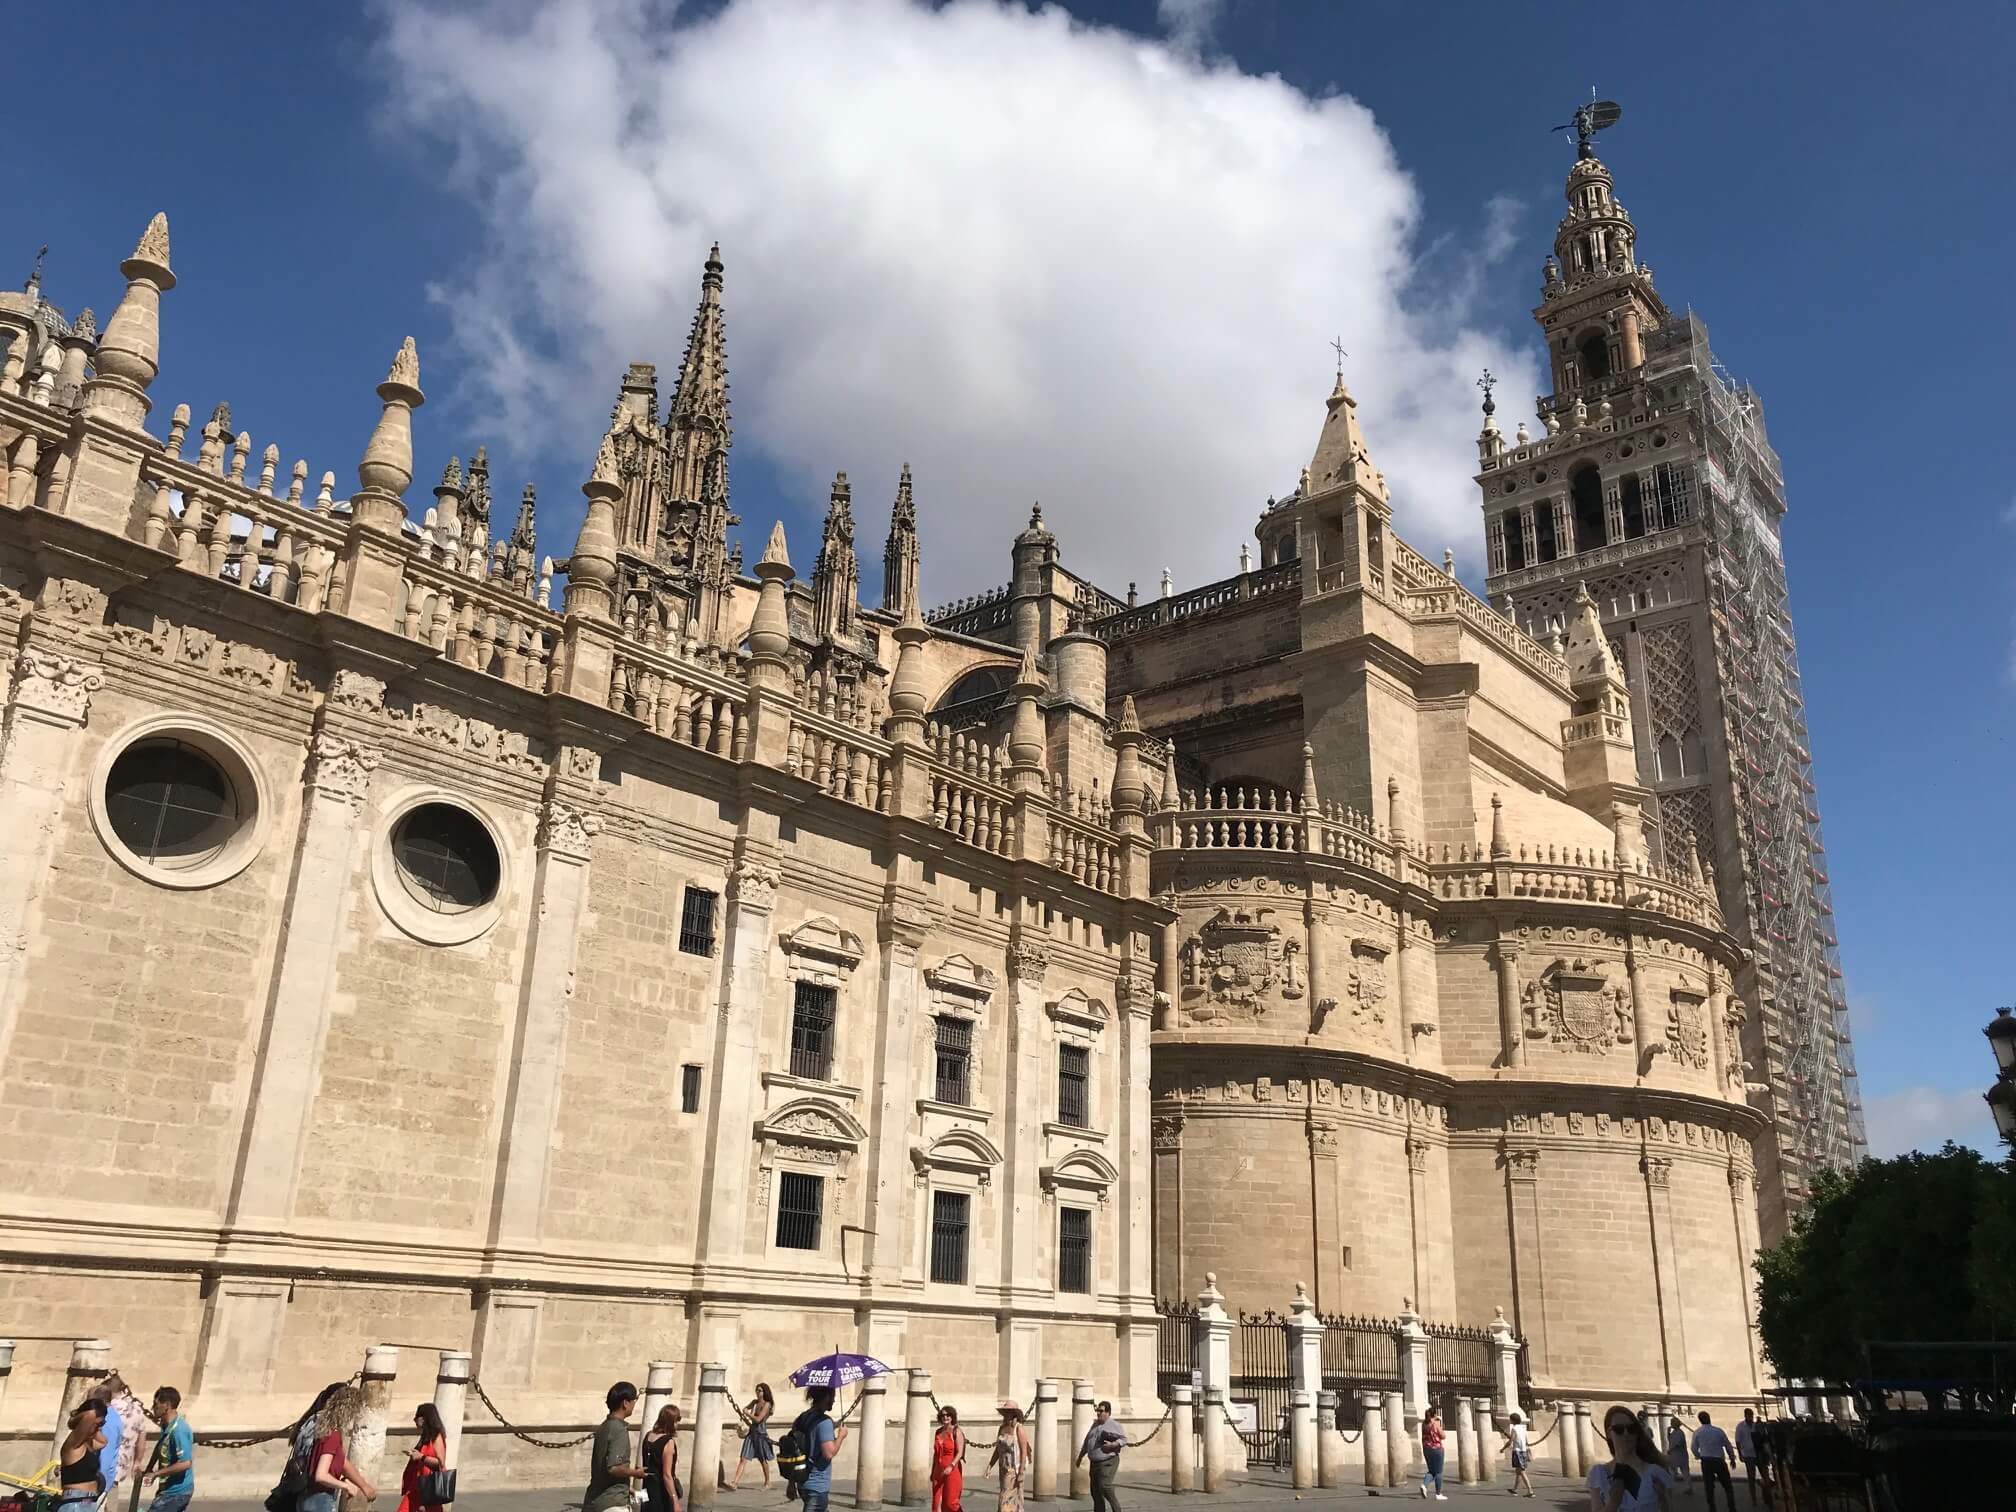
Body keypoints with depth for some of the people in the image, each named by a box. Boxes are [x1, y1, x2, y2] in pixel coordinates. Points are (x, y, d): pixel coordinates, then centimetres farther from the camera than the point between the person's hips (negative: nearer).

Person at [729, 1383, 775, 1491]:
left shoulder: (767, 1404, -12)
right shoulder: (754, 1401, 8)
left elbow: (758, 1419, -19)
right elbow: (745, 1409, 24)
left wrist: (748, 1413, -9)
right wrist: (745, 1411, 1)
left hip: (761, 1434, -6)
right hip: (751, 1432, 6)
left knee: (763, 1460, 9)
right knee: (743, 1458, -4)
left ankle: (767, 1483, 26)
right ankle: (735, 1483, -9)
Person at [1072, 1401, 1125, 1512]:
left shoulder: (1114, 1425, -5)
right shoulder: (1095, 1425, 17)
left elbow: (1124, 1439, -10)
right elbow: (1086, 1442, 24)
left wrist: (1112, 1445, -22)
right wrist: (1080, 1457, 27)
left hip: (1108, 1462, -8)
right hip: (1094, 1463, 8)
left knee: (1105, 1487, -18)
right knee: (1095, 1491, 7)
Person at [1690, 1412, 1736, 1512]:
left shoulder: (1697, 1432, -3)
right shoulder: (1719, 1431, -5)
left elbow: (1694, 1448, 2)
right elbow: (1729, 1446, 5)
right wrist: (1732, 1458, 22)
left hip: (1706, 1462, 0)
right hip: (1719, 1461, 0)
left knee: (1709, 1487, 9)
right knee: (1728, 1485, 15)